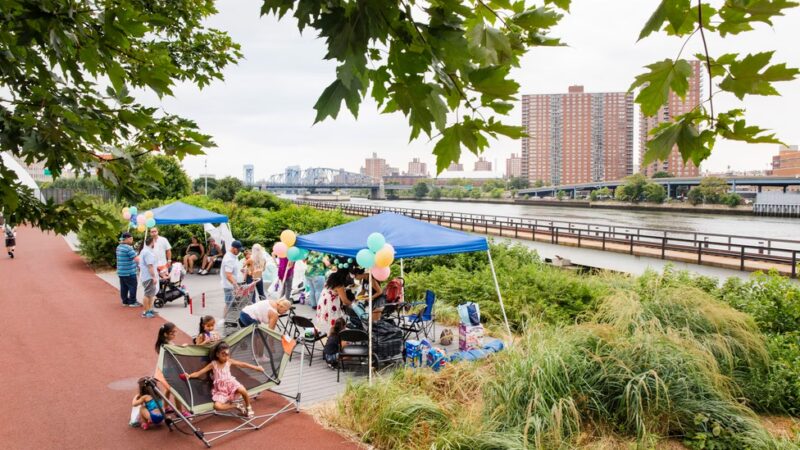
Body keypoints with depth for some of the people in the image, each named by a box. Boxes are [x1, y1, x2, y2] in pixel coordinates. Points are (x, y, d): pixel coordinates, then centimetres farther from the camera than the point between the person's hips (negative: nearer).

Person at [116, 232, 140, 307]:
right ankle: (132, 302, 3)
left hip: (121, 272, 9)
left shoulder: (118, 247, 11)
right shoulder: (128, 248, -18)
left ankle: (125, 301, 20)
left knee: (124, 287, 13)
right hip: (129, 272, -9)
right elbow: (136, 259, -19)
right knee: (132, 287, 0)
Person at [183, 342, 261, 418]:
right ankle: (236, 406, -6)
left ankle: (248, 407, -5)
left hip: (231, 384, 1)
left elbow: (243, 364, 6)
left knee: (242, 390, -34)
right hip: (220, 390, -1)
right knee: (217, 406, -30)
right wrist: (189, 375, -26)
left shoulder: (229, 361, 1)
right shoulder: (213, 364, -5)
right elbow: (199, 373, -6)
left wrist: (256, 368, 4)